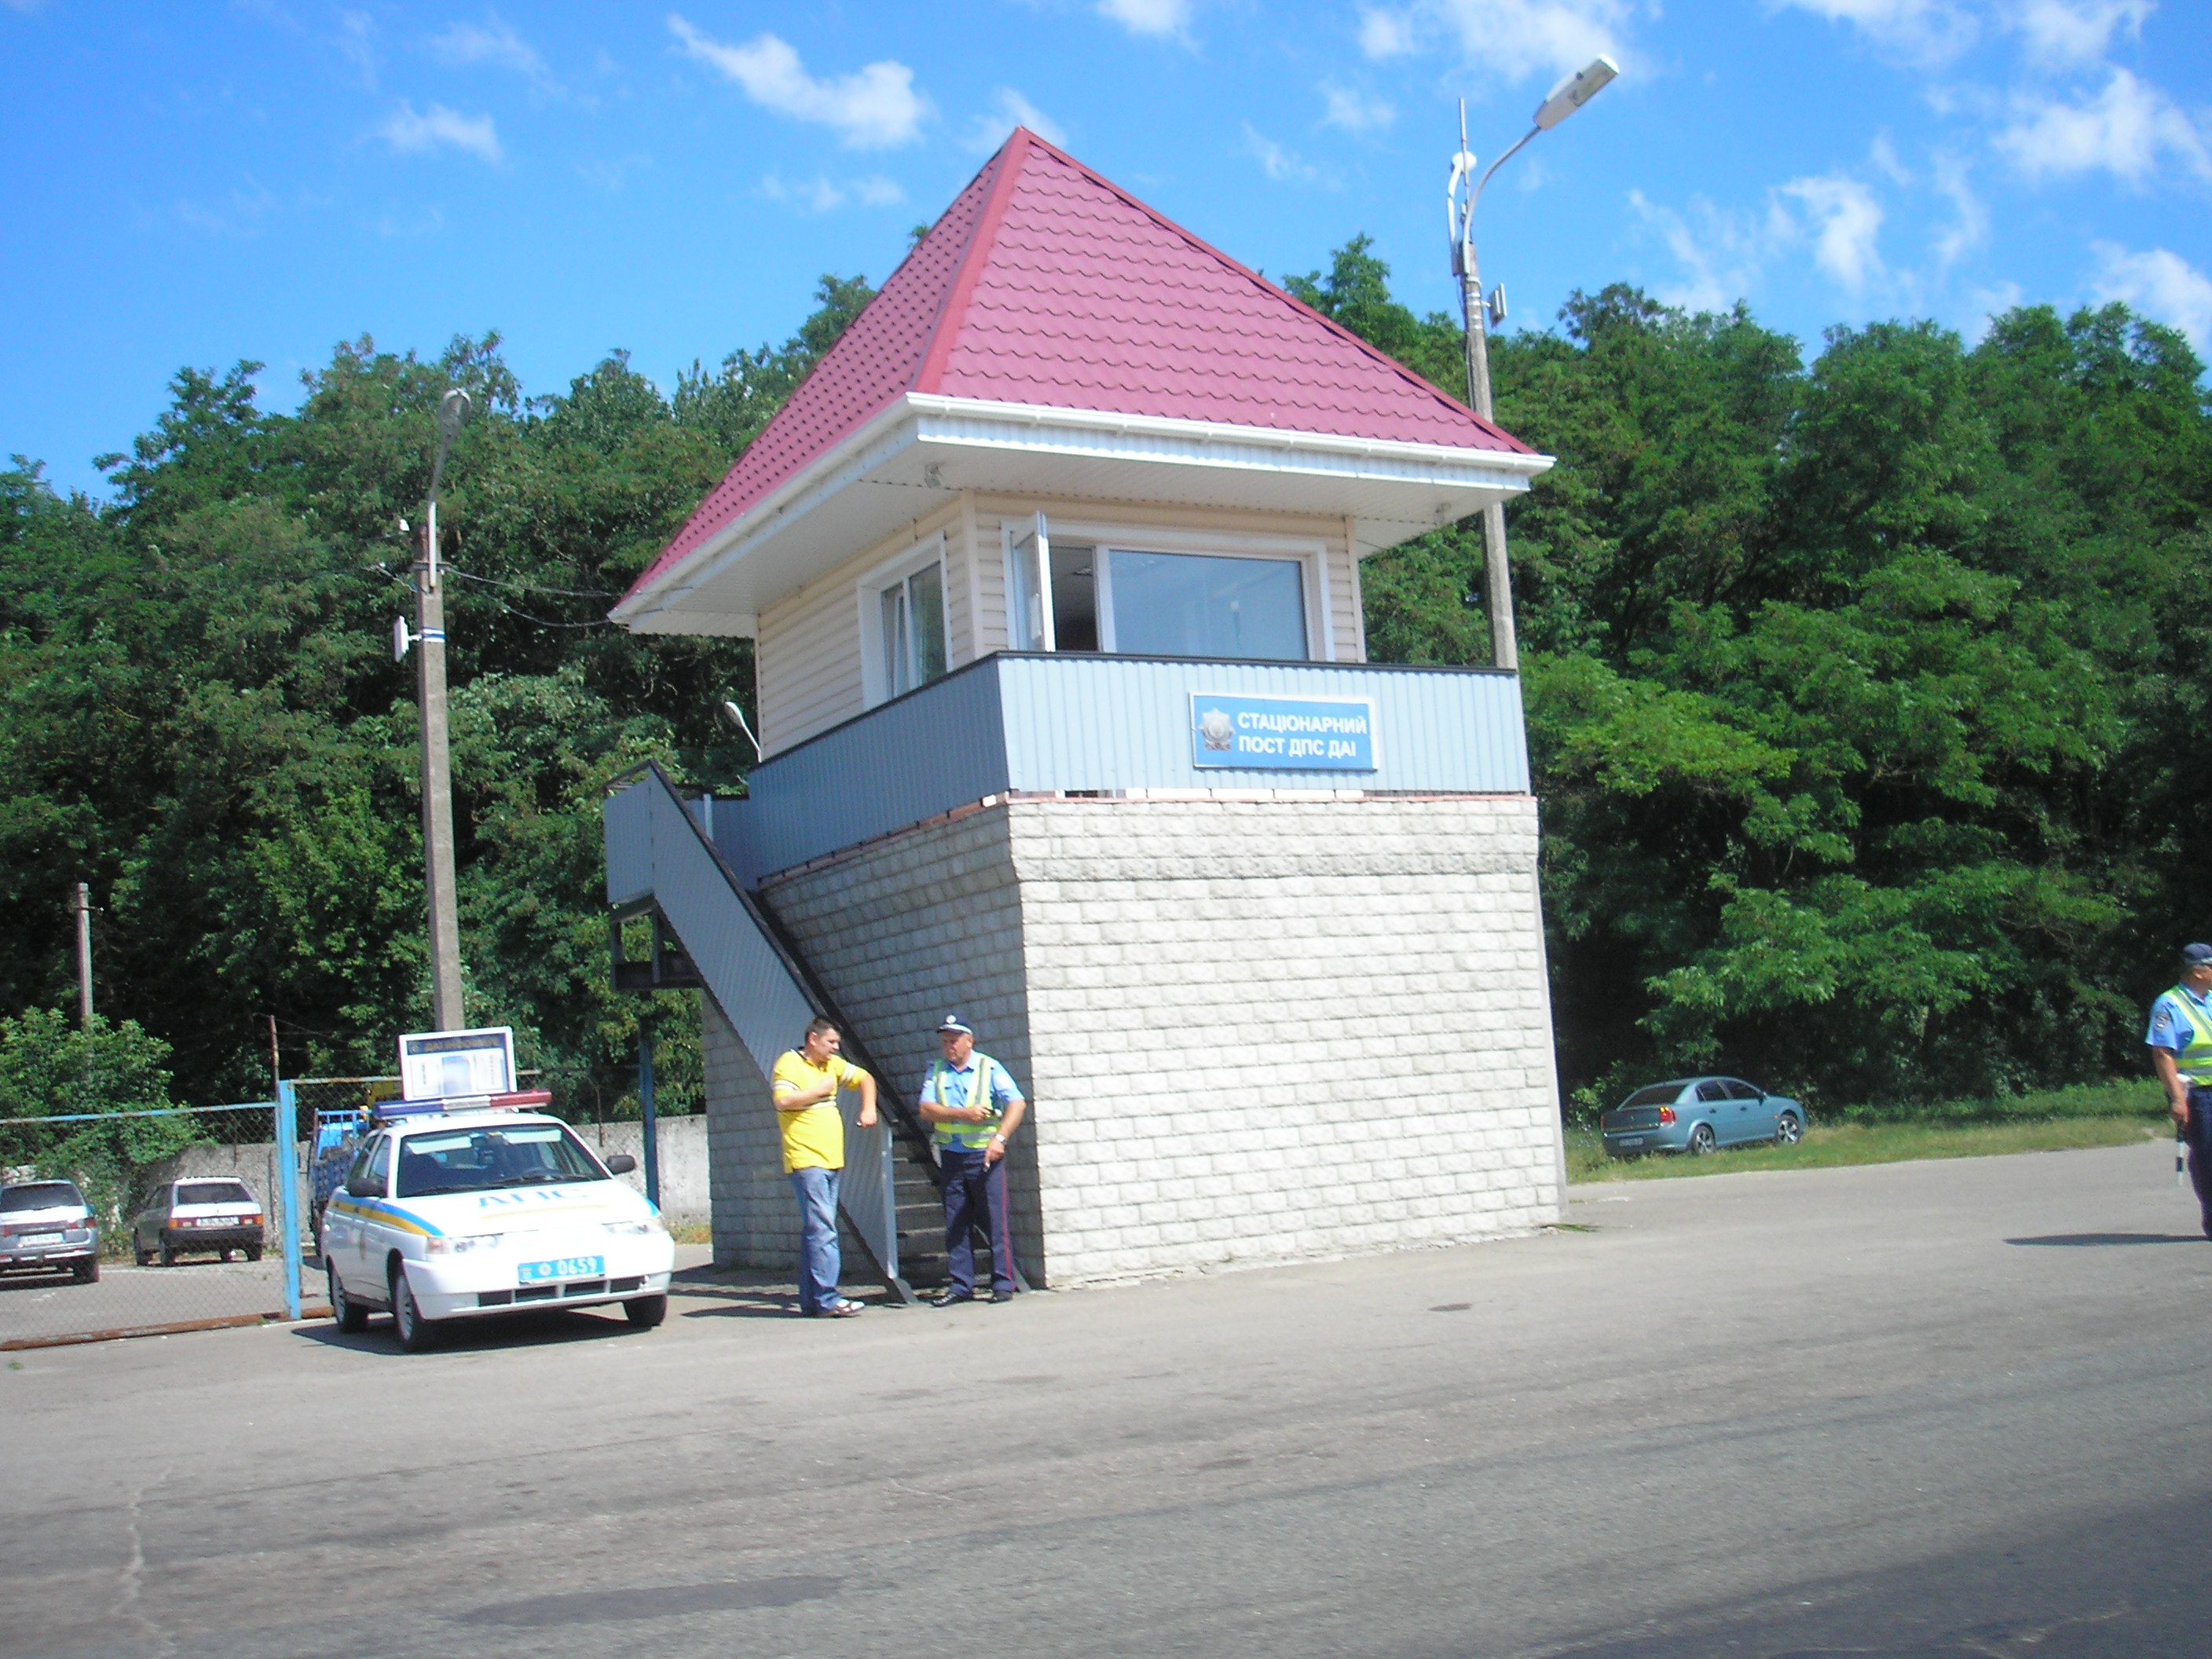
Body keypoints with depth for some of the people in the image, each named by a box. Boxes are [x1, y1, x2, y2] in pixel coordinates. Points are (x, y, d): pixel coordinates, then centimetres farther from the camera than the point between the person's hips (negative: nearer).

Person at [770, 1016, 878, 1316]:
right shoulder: (789, 1063, -7)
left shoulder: (833, 1065, 16)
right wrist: (820, 1091, -11)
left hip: (831, 1160, 8)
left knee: (815, 1230, 9)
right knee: (822, 1229, -15)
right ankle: (828, 1299, -18)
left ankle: (811, 1302, 11)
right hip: (806, 1161, -8)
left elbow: (865, 1078, 30)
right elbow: (783, 1100, -22)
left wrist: (868, 1109, 14)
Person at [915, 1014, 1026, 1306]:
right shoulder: (936, 1071, 10)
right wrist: (962, 1114, -14)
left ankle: (1003, 1284, 1)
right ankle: (960, 1286, 11)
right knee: (956, 1224, 5)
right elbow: (926, 1110, -2)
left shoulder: (990, 1068, -1)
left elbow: (1017, 1104, -10)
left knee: (995, 1220, -5)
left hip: (984, 1154, -4)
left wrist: (999, 1138, -22)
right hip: (950, 1156, 4)